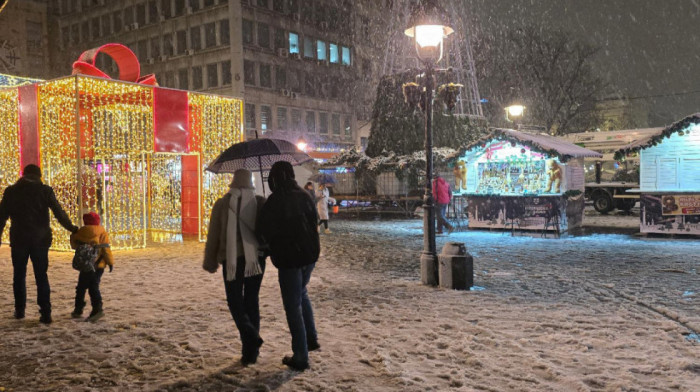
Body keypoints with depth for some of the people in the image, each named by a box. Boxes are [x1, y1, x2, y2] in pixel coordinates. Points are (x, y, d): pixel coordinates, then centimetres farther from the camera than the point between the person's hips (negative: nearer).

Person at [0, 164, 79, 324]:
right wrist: (72, 228, 6)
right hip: (40, 239, -1)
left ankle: (20, 310, 19)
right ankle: (45, 313, -2)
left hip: (19, 239, 1)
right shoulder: (45, 190, -2)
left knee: (19, 275, 15)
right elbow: (59, 213, -4)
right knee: (42, 276, 3)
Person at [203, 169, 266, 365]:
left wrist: (210, 261, 10)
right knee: (252, 301, 11)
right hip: (256, 258, 2)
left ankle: (250, 335, -18)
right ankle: (250, 352, 14)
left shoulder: (222, 204, -1)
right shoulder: (260, 202, 0)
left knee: (235, 300, 8)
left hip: (232, 260, -2)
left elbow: (213, 235, 2)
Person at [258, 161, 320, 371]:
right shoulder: (304, 196, 2)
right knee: (301, 293, 28)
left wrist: (274, 246, 8)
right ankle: (311, 338, 27)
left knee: (293, 305, 3)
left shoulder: (274, 201, -16)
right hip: (310, 253, 6)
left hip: (288, 258, -6)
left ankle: (300, 357, 8)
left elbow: (265, 232, -13)